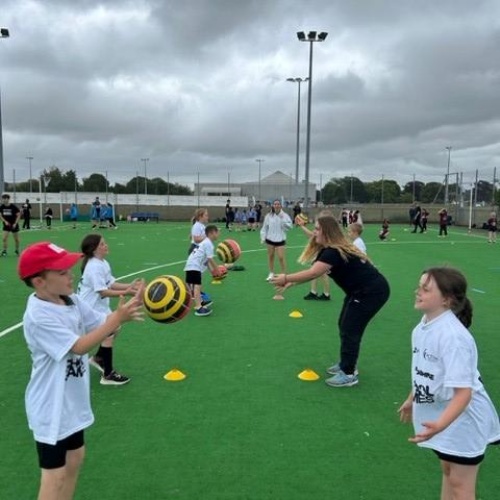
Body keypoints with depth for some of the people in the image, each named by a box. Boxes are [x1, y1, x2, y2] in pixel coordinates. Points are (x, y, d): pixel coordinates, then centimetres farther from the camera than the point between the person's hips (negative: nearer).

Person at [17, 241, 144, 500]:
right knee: (55, 474, 4)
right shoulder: (38, 316, -26)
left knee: (74, 458, 22)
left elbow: (102, 323, -1)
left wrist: (127, 309, -20)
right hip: (52, 409, -8)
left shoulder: (71, 300, -2)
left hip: (72, 402, 8)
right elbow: (80, 346, -28)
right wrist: (118, 318, -32)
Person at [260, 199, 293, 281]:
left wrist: (283, 219, -24)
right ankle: (271, 273, 26)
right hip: (270, 239, 3)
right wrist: (263, 237, 1)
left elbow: (289, 226, -13)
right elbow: (265, 227, 5)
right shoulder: (268, 216, -1)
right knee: (270, 256, 11)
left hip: (280, 239, -2)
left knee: (281, 257, -7)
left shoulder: (284, 215, -6)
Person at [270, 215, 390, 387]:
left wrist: (286, 278, -26)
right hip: (361, 291, 10)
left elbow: (312, 273, -33)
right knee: (345, 326, 16)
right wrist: (291, 282, -4)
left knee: (350, 330, -7)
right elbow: (315, 272, 5)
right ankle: (346, 364, 29)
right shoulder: (328, 250, 7)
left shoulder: (334, 252, -25)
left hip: (373, 291, -10)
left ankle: (349, 374, 3)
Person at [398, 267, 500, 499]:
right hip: (441, 414, 8)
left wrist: (440, 425, -44)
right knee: (447, 471, 24)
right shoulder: (424, 326, -4)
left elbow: (463, 391, -34)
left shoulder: (452, 336, -31)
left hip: (463, 419, -8)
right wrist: (412, 399, 21)